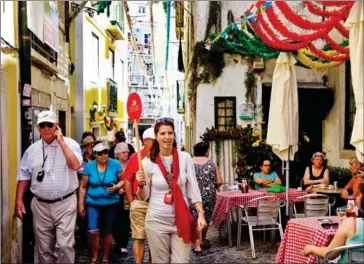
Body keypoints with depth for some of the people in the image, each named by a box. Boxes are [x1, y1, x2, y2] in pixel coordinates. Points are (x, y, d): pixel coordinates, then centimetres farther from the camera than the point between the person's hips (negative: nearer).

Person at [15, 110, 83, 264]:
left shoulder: (70, 144, -5)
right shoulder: (32, 149, 6)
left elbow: (75, 165, -21)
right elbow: (23, 175, 11)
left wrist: (61, 141, -17)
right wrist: (19, 200, 5)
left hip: (65, 204, -3)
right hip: (40, 205, 4)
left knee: (64, 245, -9)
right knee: (43, 248, 11)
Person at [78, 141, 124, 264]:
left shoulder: (115, 164, -7)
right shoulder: (89, 166, -4)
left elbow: (123, 180, 4)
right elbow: (83, 187, 3)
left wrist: (117, 186, -17)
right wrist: (81, 204, 3)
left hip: (111, 204, 0)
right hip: (93, 203, 0)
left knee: (107, 232, 9)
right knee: (93, 232, -12)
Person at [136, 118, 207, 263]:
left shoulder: (185, 158, -1)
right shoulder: (148, 162, -3)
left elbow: (193, 189, 2)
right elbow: (144, 196, 4)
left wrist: (200, 213, -7)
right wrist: (141, 185, -16)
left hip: (181, 220, 0)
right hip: (157, 221, 0)